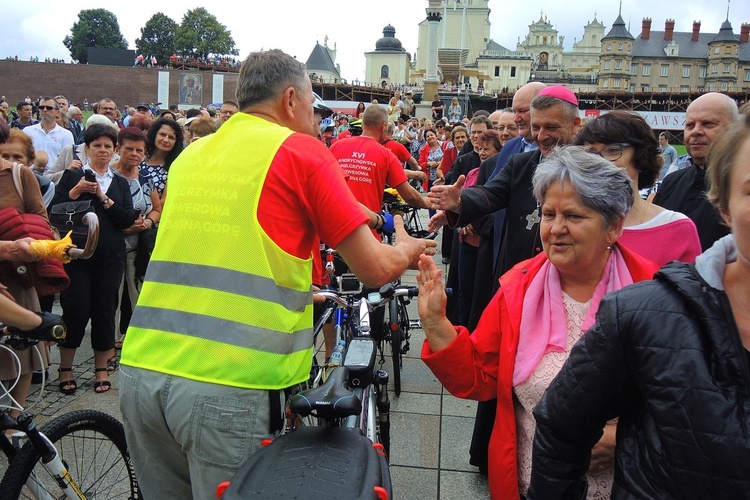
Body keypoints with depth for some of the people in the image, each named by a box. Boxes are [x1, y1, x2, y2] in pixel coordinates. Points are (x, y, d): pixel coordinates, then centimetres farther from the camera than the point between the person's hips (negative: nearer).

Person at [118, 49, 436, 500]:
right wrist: (408, 248, 21)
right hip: (230, 385, -6)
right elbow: (376, 268, -2)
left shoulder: (191, 154, 16)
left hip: (141, 370, 6)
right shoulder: (302, 150, -1)